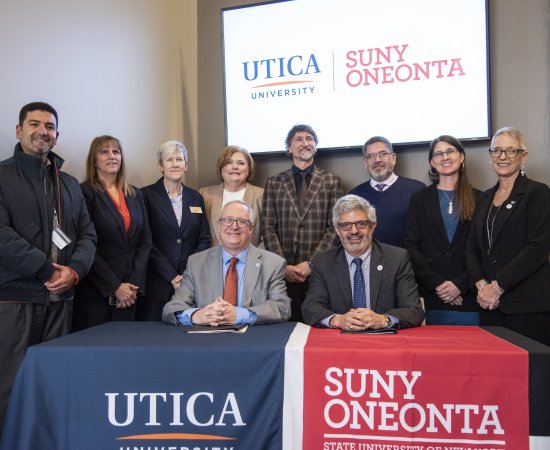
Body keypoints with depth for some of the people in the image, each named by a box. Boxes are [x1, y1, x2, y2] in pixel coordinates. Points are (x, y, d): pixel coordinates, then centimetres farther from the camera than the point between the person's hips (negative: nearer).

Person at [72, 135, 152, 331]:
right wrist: (114, 287, -12)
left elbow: (145, 241, 8)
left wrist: (135, 284, -4)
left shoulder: (135, 195, 12)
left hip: (129, 292, 5)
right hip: (95, 291, -4)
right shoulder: (85, 193, -5)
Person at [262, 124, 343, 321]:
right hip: (283, 272, 1)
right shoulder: (274, 183, 10)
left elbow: (335, 227, 0)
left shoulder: (332, 181, 7)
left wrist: (310, 263, -7)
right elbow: (268, 228, 5)